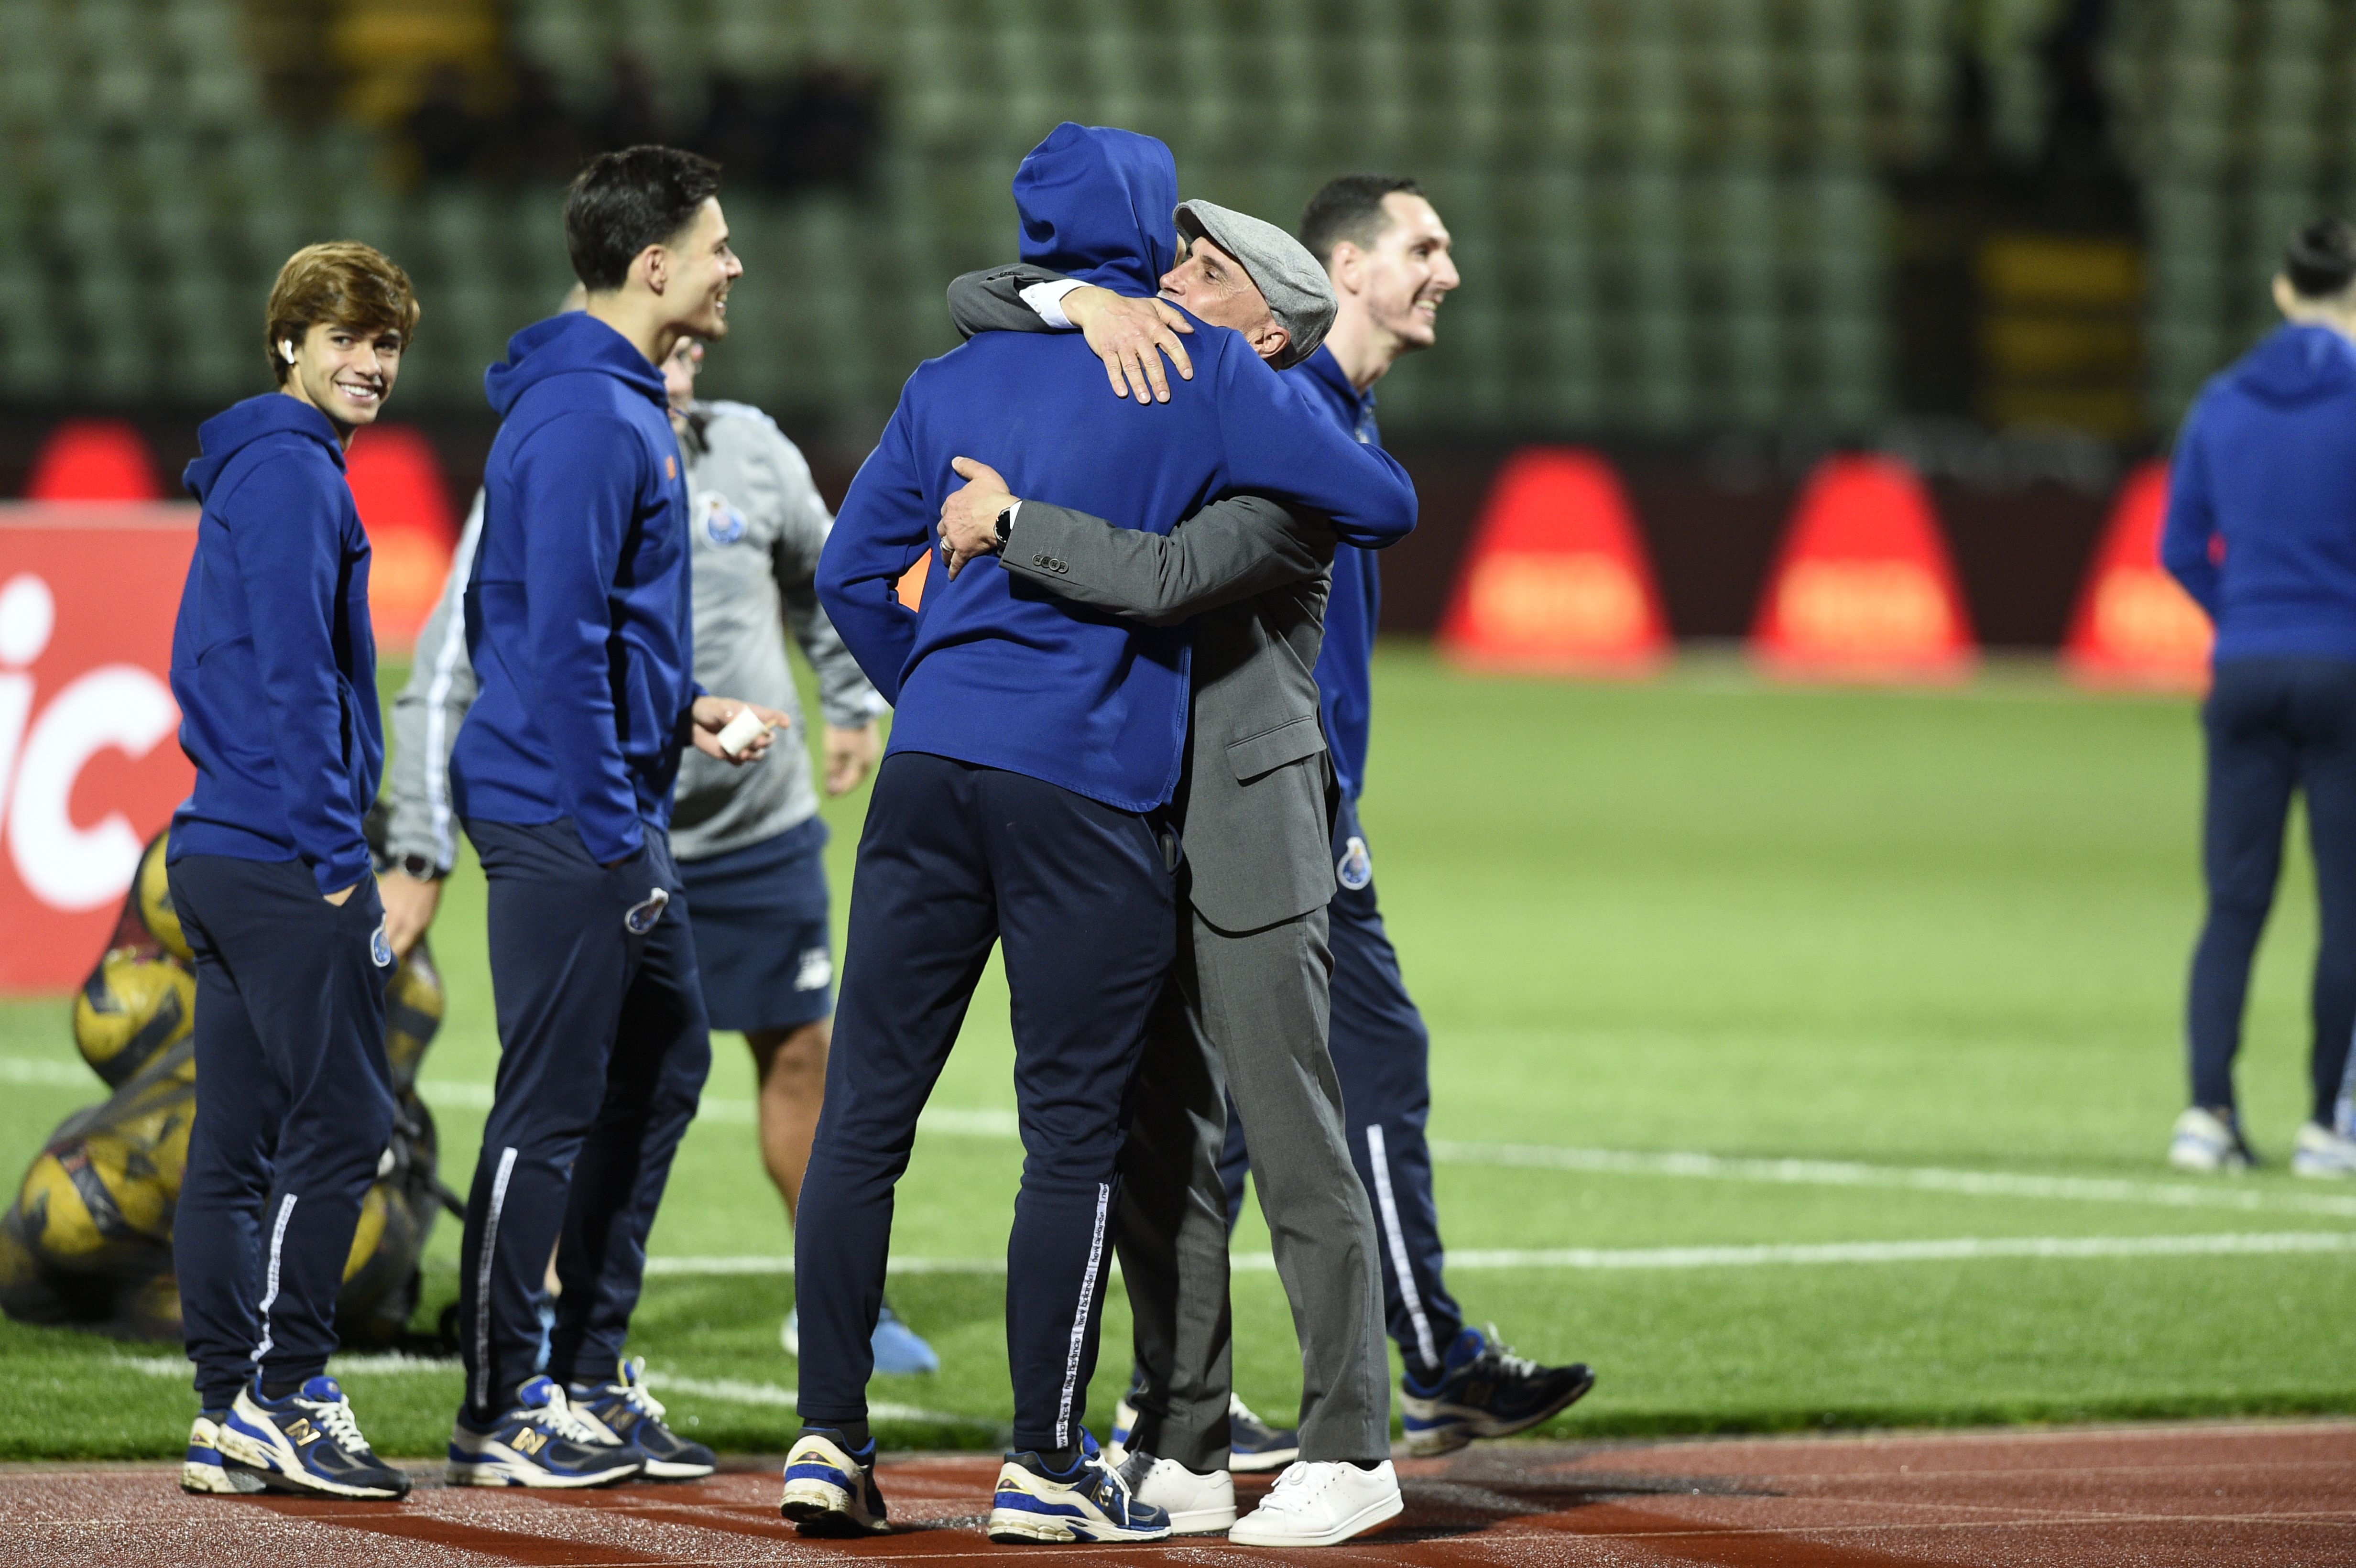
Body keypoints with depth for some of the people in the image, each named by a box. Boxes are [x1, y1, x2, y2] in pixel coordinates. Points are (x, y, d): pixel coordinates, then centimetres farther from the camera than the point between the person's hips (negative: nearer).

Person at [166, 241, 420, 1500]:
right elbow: (294, 675, -17)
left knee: (237, 1142, 8)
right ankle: (281, 1390, -8)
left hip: (216, 859, 10)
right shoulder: (293, 472, -10)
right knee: (338, 1121, -8)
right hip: (285, 857, -10)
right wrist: (335, 857, -16)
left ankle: (229, 1416, 9)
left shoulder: (251, 471, 20)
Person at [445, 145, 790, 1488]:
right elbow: (559, 634, -22)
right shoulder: (585, 417, -17)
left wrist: (679, 712, 16)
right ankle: (504, 1412, 1)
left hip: (619, 804, 11)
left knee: (664, 1065, 16)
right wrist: (612, 835, -22)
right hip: (567, 812, -11)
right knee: (552, 1106, -5)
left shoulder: (623, 404, 15)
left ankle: (590, 1376, 24)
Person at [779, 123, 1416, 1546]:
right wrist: (1306, 389, 19)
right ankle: (1046, 1468, 2)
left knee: (867, 1108, 6)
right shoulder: (1204, 376, 0)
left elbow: (854, 572, 15)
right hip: (1091, 790, -4)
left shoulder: (957, 379, 14)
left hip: (931, 772, 5)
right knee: (1076, 1131, 0)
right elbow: (1384, 505, 0)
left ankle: (832, 1437, 4)